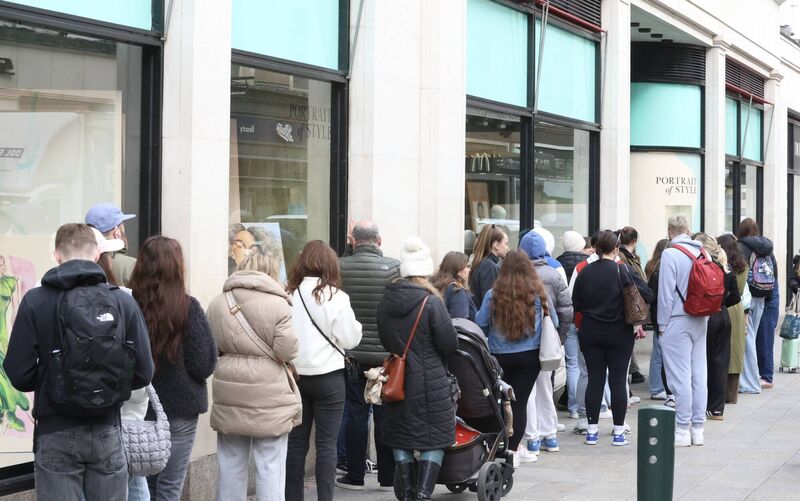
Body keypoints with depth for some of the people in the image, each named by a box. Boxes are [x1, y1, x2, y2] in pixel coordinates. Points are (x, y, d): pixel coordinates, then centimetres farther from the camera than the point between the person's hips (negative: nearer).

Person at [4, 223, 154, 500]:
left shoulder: (35, 301, -8)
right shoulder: (123, 301, -4)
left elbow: (19, 374, -9)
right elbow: (143, 372, -4)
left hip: (56, 435, -1)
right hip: (107, 431, 1)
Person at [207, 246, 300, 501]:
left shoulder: (217, 304, 3)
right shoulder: (278, 305, -11)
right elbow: (287, 350, -13)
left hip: (229, 395, 4)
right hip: (268, 394, -4)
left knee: (231, 464, 13)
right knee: (270, 467, 1)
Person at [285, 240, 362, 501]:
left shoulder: (289, 295, -4)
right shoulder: (335, 297, -11)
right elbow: (350, 339, -6)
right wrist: (354, 325, 12)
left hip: (295, 374, 3)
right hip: (327, 376, -3)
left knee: (296, 442, 11)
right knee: (326, 444, 4)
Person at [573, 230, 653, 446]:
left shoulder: (585, 272, -2)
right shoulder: (623, 270, -10)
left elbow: (576, 304, 3)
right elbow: (648, 295, -11)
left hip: (590, 333, 3)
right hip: (619, 334, -2)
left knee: (594, 380, 7)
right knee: (618, 380, 3)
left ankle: (592, 431, 9)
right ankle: (618, 432, 5)